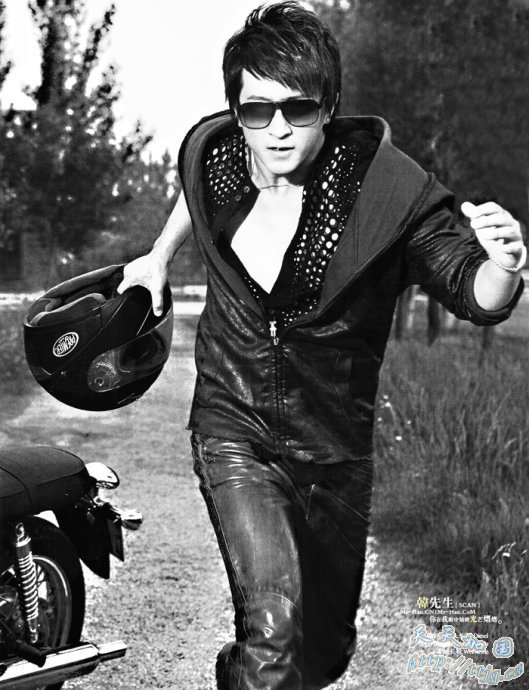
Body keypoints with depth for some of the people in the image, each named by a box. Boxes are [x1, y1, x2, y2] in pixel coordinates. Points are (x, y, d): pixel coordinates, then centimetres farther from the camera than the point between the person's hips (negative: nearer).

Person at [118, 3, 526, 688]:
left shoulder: (388, 187, -20)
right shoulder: (209, 150, -10)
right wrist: (158, 257, 23)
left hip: (335, 445, 1)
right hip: (233, 426, 0)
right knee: (275, 619, -23)